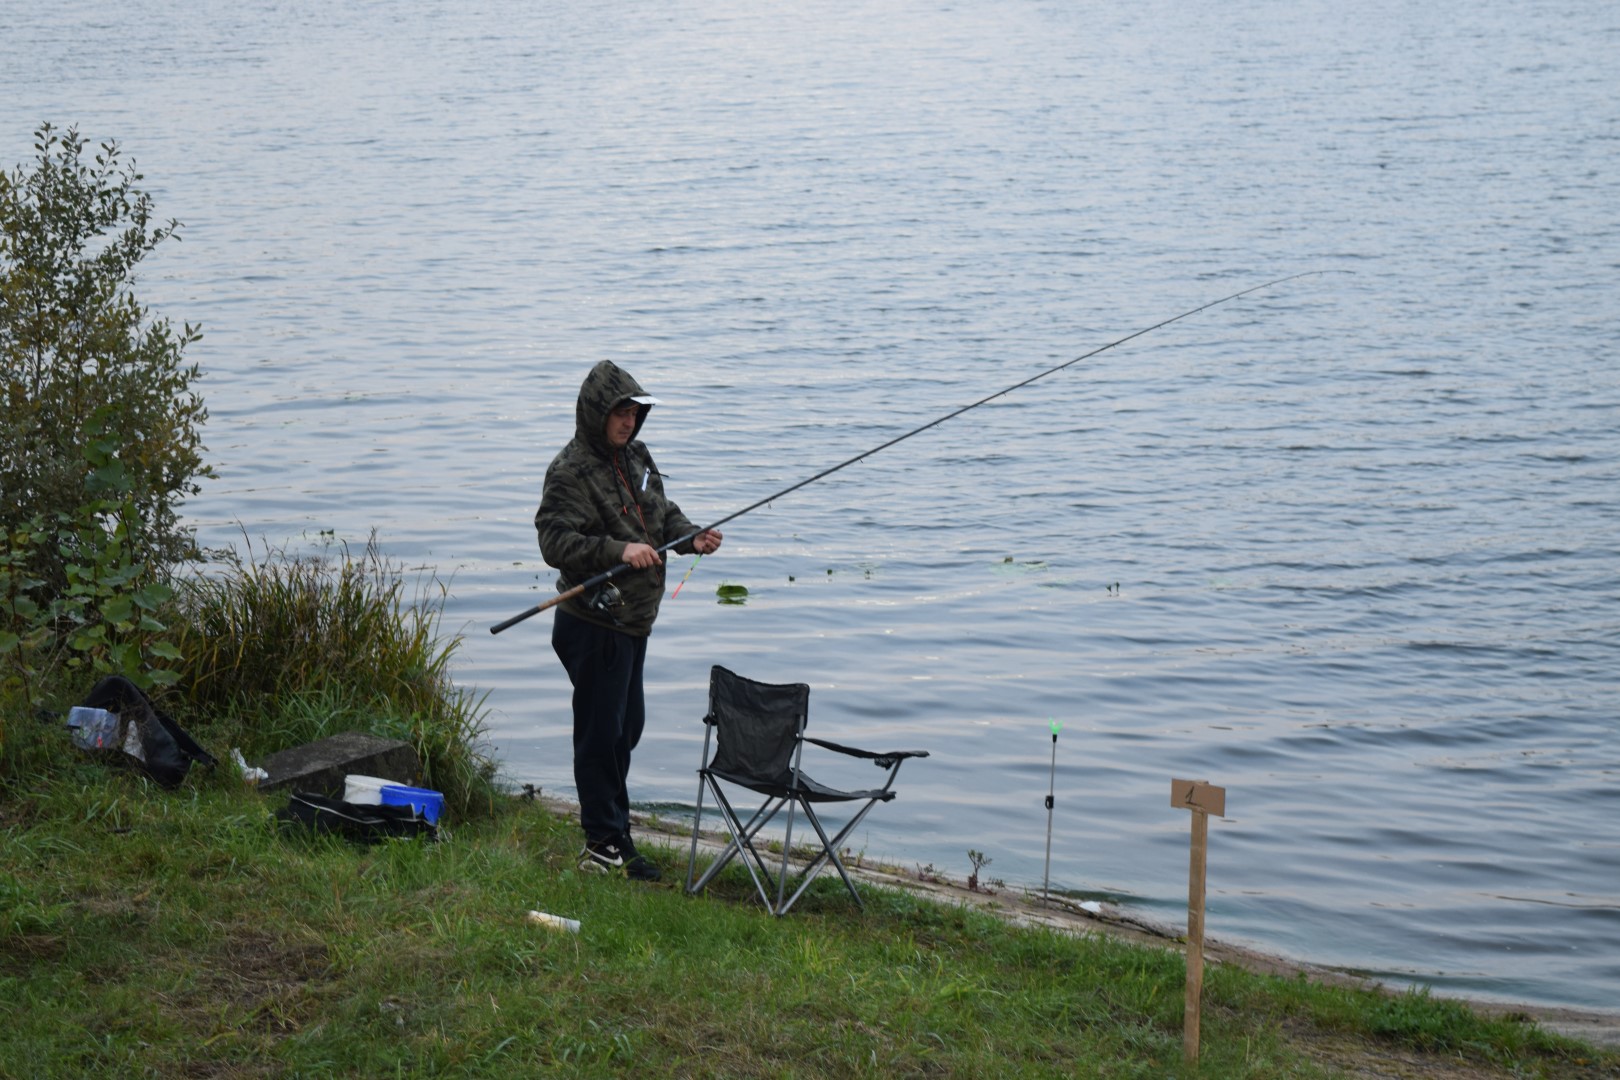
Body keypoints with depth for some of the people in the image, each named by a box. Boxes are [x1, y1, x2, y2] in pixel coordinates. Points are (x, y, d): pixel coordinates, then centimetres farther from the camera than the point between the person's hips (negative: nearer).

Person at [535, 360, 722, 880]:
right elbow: (555, 541, -26)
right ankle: (604, 844, 8)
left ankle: (613, 832, 32)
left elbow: (663, 513, 20)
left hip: (634, 621, 9)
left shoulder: (636, 457, 10)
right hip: (593, 626, -9)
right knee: (601, 732, -2)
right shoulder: (570, 471, -17)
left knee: (628, 725, 18)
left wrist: (691, 537, -1)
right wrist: (618, 550, -36)